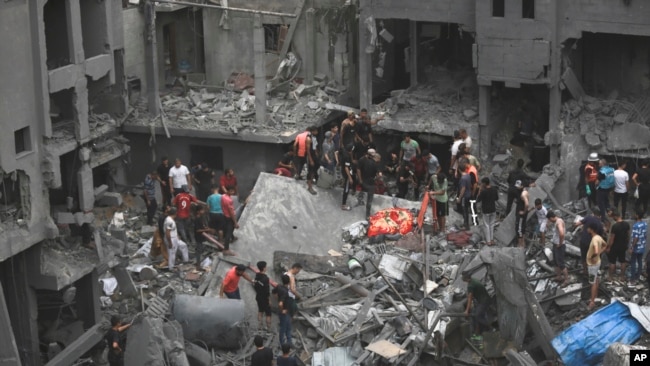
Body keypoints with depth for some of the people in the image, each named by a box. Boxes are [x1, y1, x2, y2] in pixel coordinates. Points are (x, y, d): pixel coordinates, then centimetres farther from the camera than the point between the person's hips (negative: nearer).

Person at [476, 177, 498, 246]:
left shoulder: (483, 191, -22)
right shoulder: (494, 190, -4)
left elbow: (477, 200, -14)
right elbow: (497, 198, 9)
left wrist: (479, 191, -10)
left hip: (486, 211, -5)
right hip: (493, 209, 5)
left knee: (487, 225, 7)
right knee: (492, 225, 16)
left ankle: (488, 241, 10)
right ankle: (492, 240, 23)